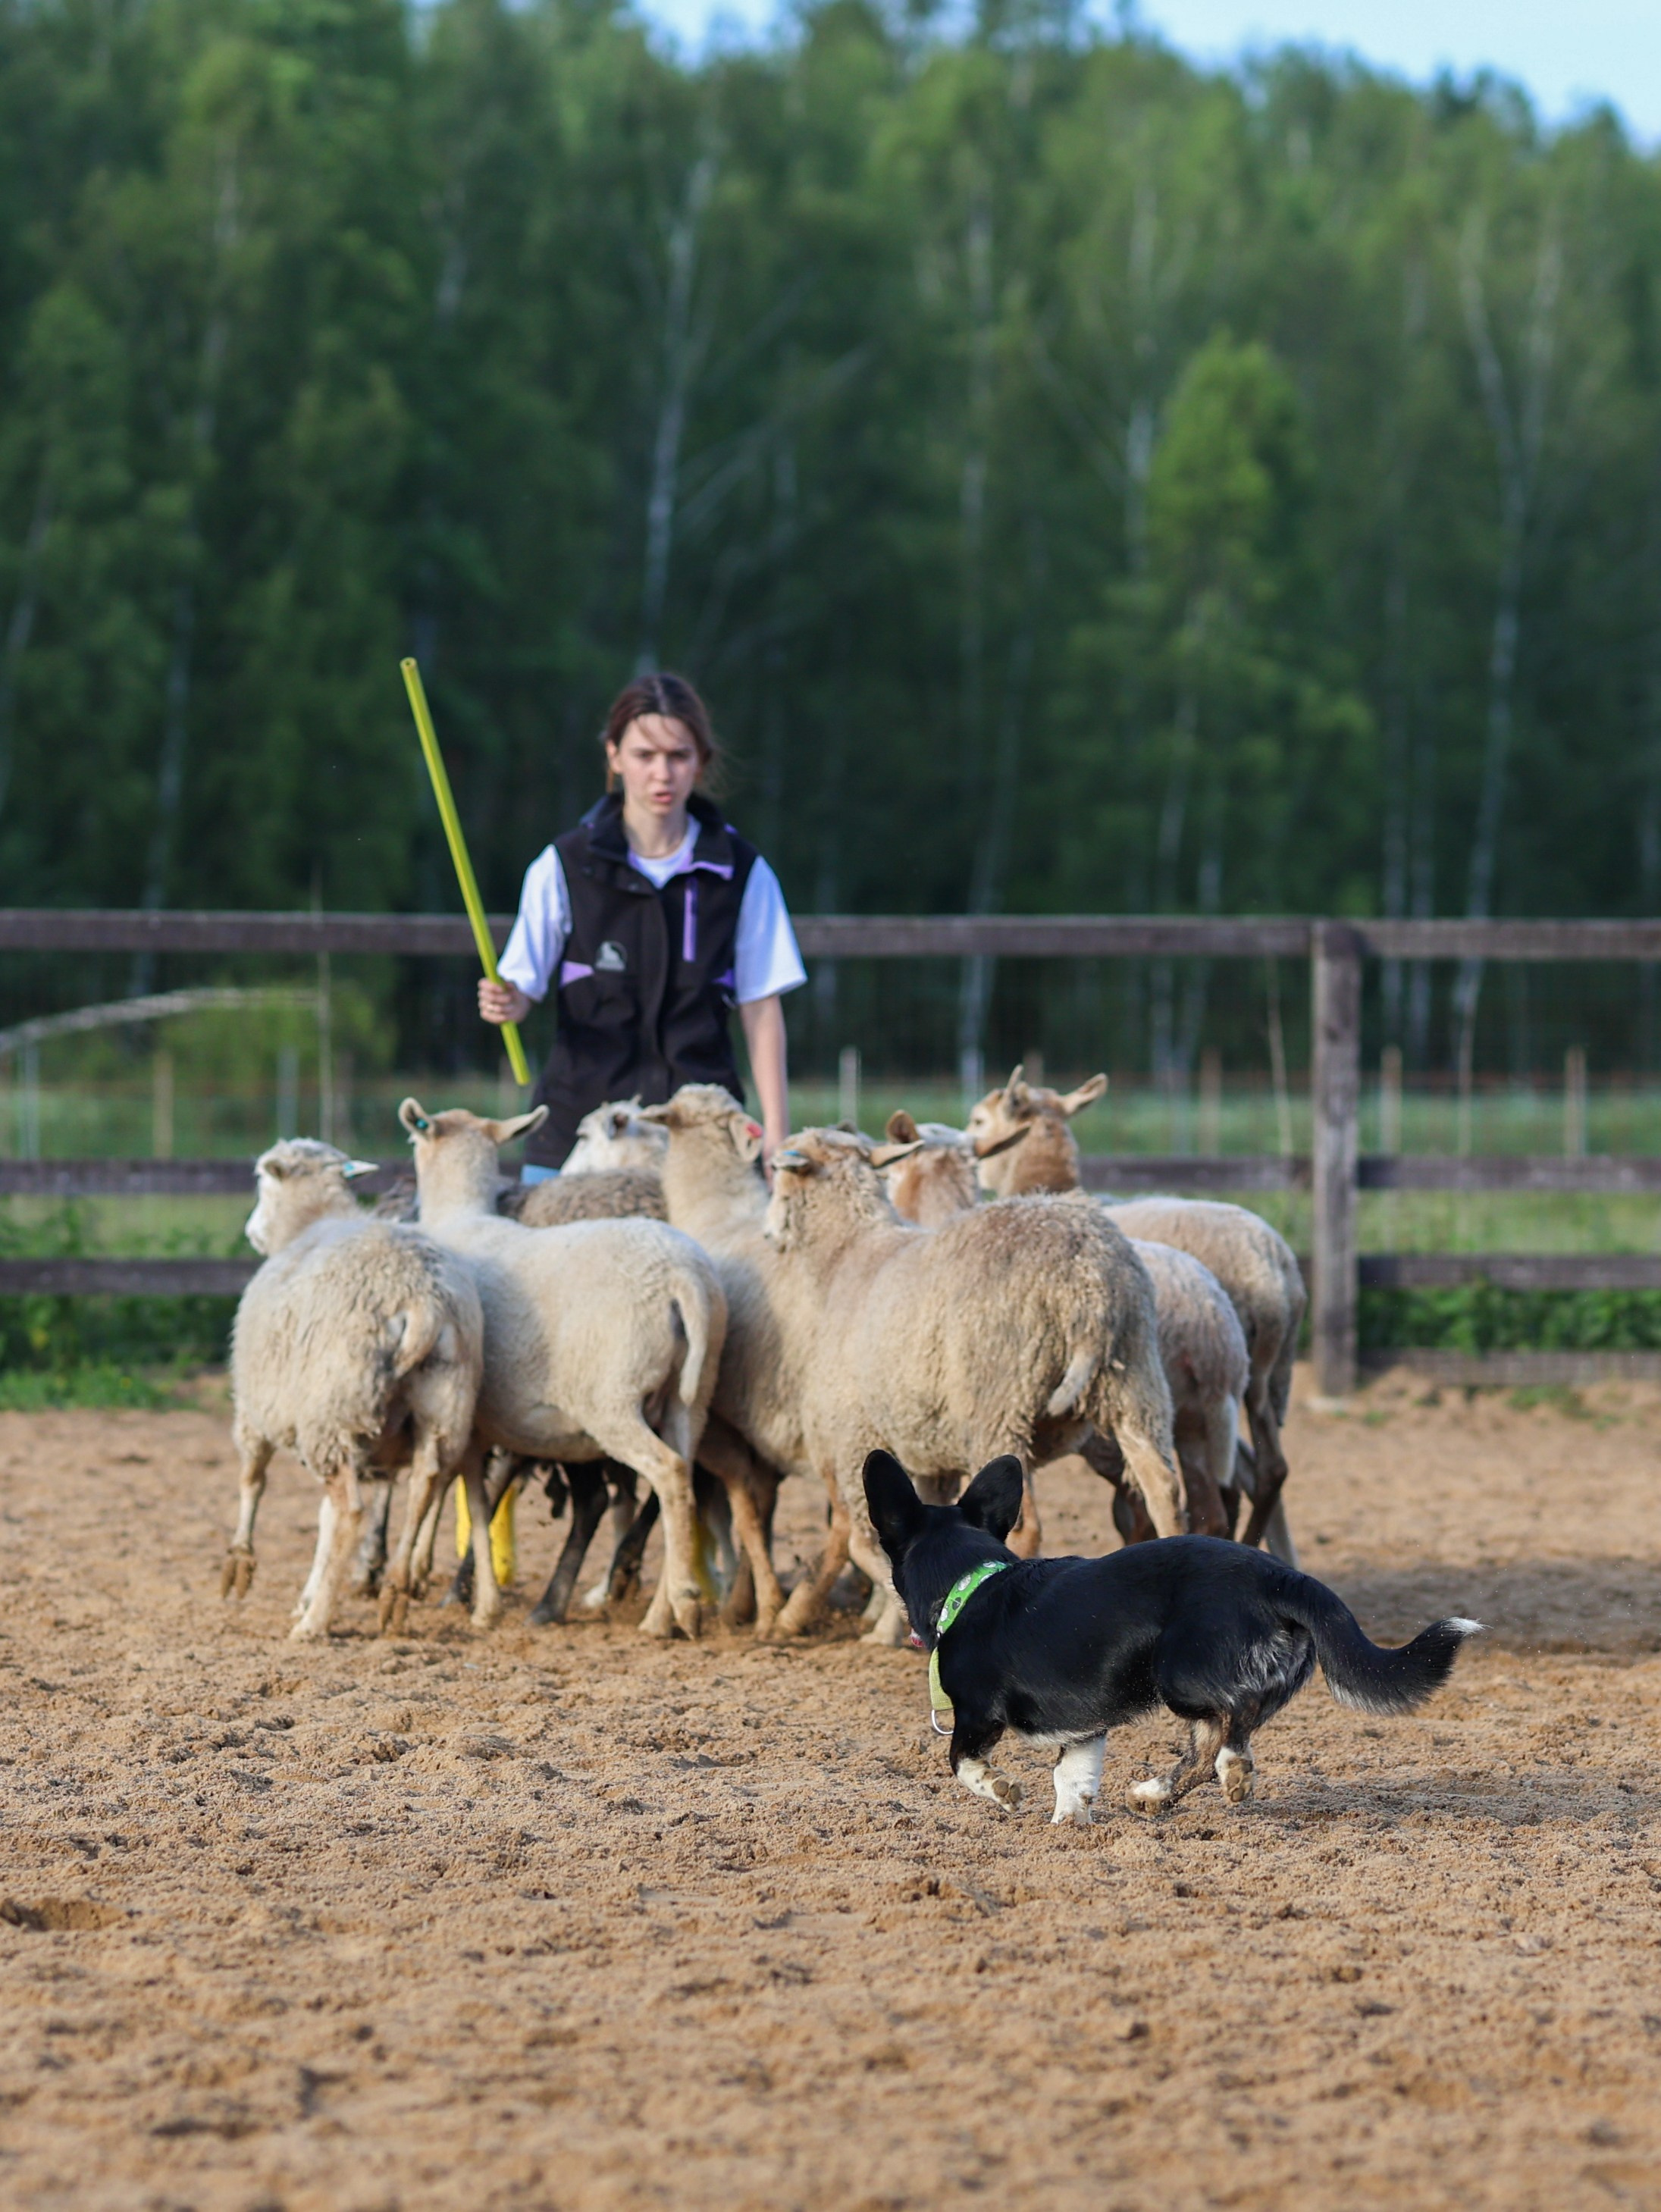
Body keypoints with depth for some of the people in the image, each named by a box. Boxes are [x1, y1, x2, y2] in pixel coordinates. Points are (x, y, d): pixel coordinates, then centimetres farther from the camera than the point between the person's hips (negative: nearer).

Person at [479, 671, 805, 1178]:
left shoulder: (743, 874, 5)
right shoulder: (564, 866, 3)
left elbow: (760, 1009, 6)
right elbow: (524, 986, 3)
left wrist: (776, 1134, 0)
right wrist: (506, 1003, -21)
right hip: (580, 1117, 0)